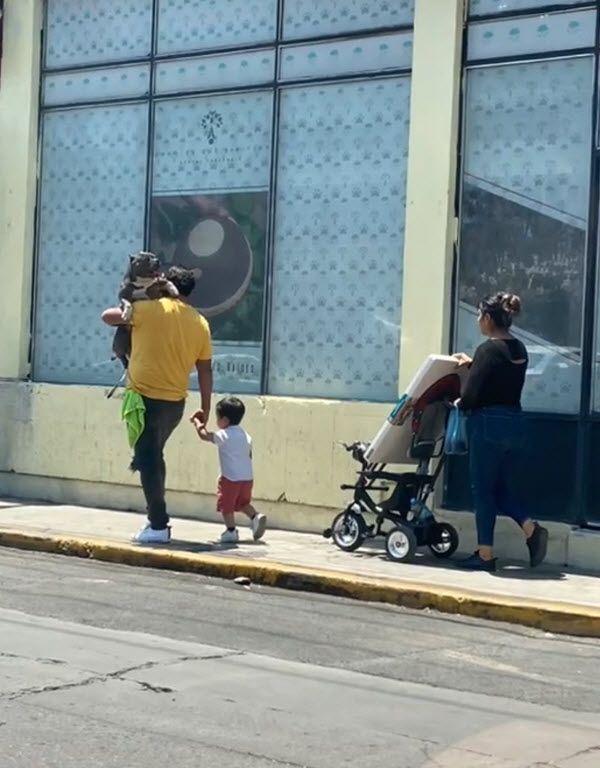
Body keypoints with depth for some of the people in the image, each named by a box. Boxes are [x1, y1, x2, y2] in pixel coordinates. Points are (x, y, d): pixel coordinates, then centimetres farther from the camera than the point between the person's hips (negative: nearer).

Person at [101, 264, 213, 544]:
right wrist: (205, 408, 16)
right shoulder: (200, 323, 5)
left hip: (145, 397, -5)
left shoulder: (151, 308, -7)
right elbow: (205, 370, 8)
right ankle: (156, 517, 24)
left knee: (149, 460, 0)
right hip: (175, 402, 5)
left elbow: (108, 316, 1)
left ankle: (158, 526, -2)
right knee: (154, 456, 21)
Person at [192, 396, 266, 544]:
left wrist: (197, 422, 5)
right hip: (248, 477, 7)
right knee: (243, 503, 23)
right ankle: (255, 517, 3)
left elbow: (203, 435, -11)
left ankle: (231, 531, 6)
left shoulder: (224, 435, -11)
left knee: (226, 504, 6)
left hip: (231, 478, -7)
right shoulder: (245, 435, 12)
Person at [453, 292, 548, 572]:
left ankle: (485, 555, 9)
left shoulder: (488, 349, -15)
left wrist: (459, 403, 3)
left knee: (483, 490, 3)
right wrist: (473, 362, 30)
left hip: (488, 424, -8)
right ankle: (531, 528, -2)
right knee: (499, 487, 18)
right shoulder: (519, 349, 9)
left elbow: (472, 395, -18)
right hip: (514, 422, 8)